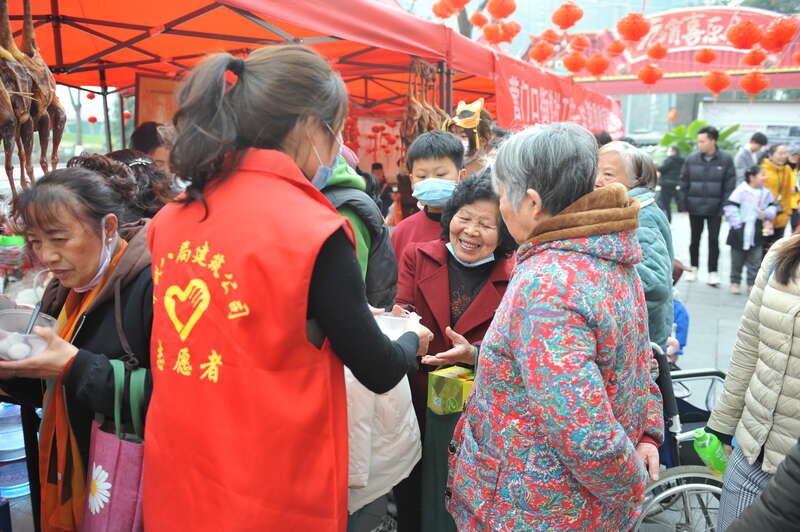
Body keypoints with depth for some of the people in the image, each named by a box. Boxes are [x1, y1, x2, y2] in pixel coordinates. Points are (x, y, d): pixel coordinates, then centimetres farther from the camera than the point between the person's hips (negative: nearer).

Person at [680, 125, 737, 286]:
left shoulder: (725, 160, -6)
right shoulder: (691, 159, -3)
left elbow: (730, 184, -3)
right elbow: (684, 182, 3)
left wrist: (725, 205, -9)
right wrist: (685, 203, -1)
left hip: (715, 208, -2)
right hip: (695, 208, 2)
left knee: (714, 240, 2)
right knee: (695, 239, 14)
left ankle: (713, 272, 10)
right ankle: (694, 268, 28)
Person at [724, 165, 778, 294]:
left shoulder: (765, 192, 3)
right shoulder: (741, 190, -13)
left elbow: (772, 206, 13)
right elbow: (730, 207, -15)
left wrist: (767, 213, -9)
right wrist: (737, 224, -16)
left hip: (757, 233, 4)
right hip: (741, 231, -4)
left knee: (755, 261, 6)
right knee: (737, 260, 8)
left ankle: (752, 284, 16)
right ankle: (735, 282, 23)